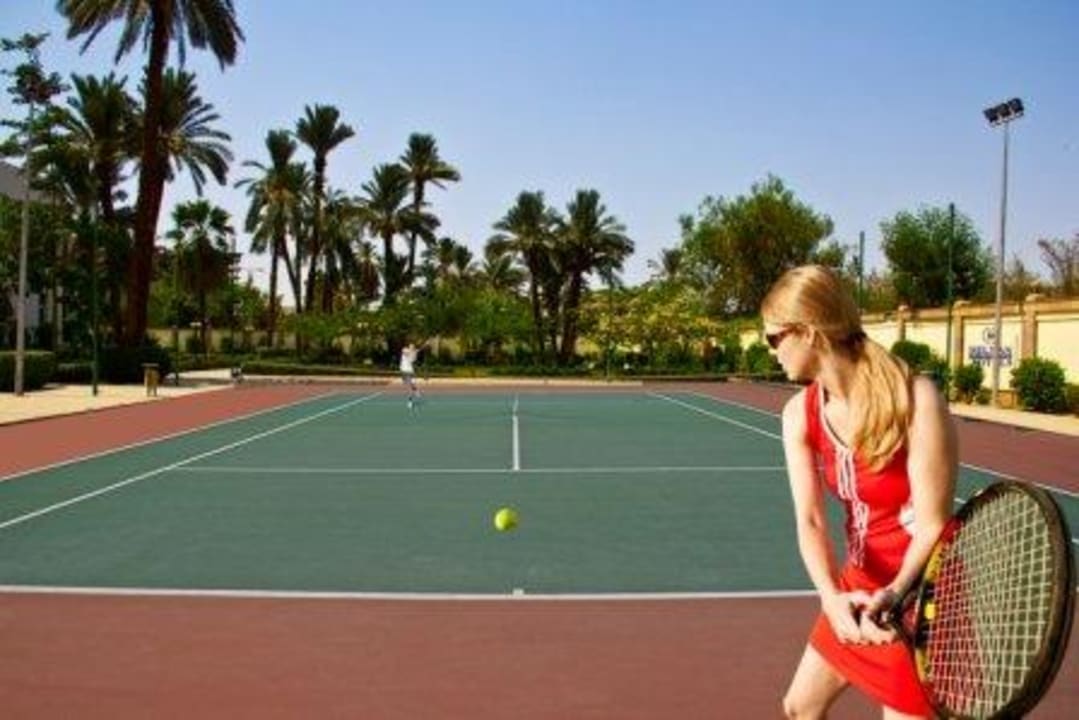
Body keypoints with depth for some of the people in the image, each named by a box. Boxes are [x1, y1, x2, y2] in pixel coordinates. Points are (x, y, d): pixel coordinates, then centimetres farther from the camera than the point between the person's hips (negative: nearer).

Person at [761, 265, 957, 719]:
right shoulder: (800, 415, -6)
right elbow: (809, 520, -14)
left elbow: (933, 523, -23)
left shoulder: (915, 398, -25)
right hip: (858, 591, 7)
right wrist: (832, 597, -32)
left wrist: (894, 595, -38)